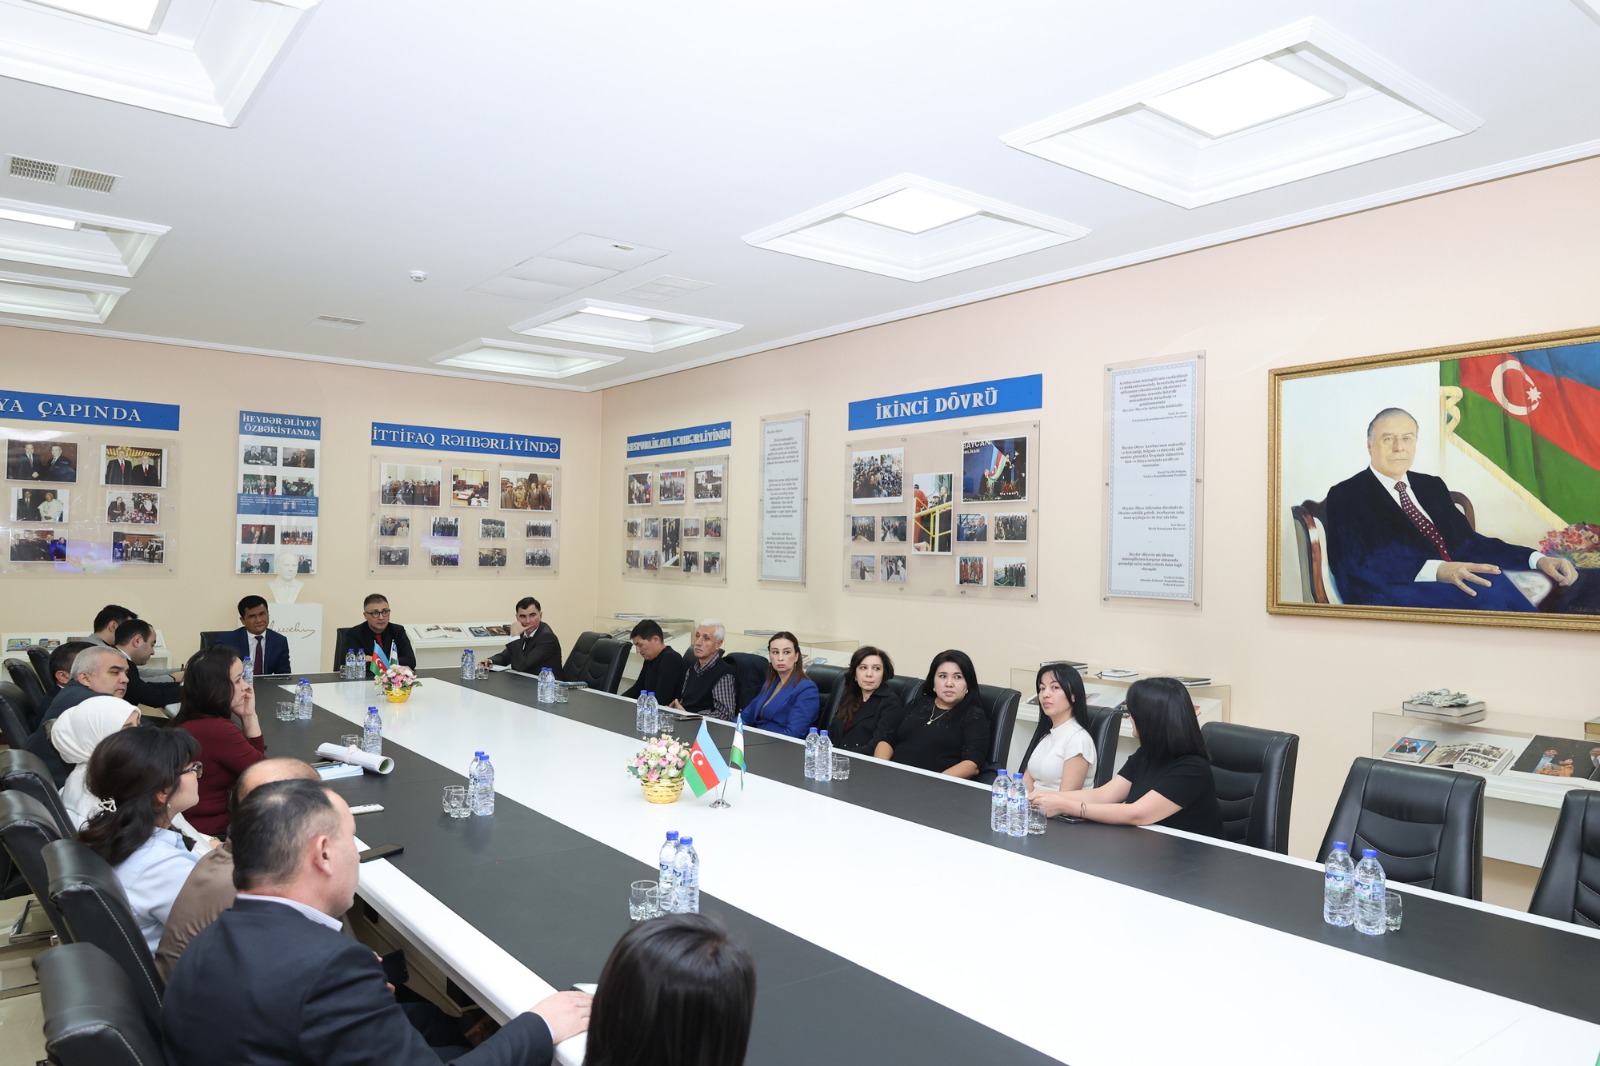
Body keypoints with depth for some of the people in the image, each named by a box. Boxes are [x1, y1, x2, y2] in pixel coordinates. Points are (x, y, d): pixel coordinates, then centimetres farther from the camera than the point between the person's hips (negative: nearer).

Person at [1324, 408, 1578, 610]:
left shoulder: (1432, 486, 23)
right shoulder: (1346, 496, 1)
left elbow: (1469, 541, 18)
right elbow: (1363, 563, -13)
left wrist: (1537, 559, 2)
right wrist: (1437, 570, -27)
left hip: (1459, 584, 7)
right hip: (1397, 595, -6)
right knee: (1486, 596, -34)